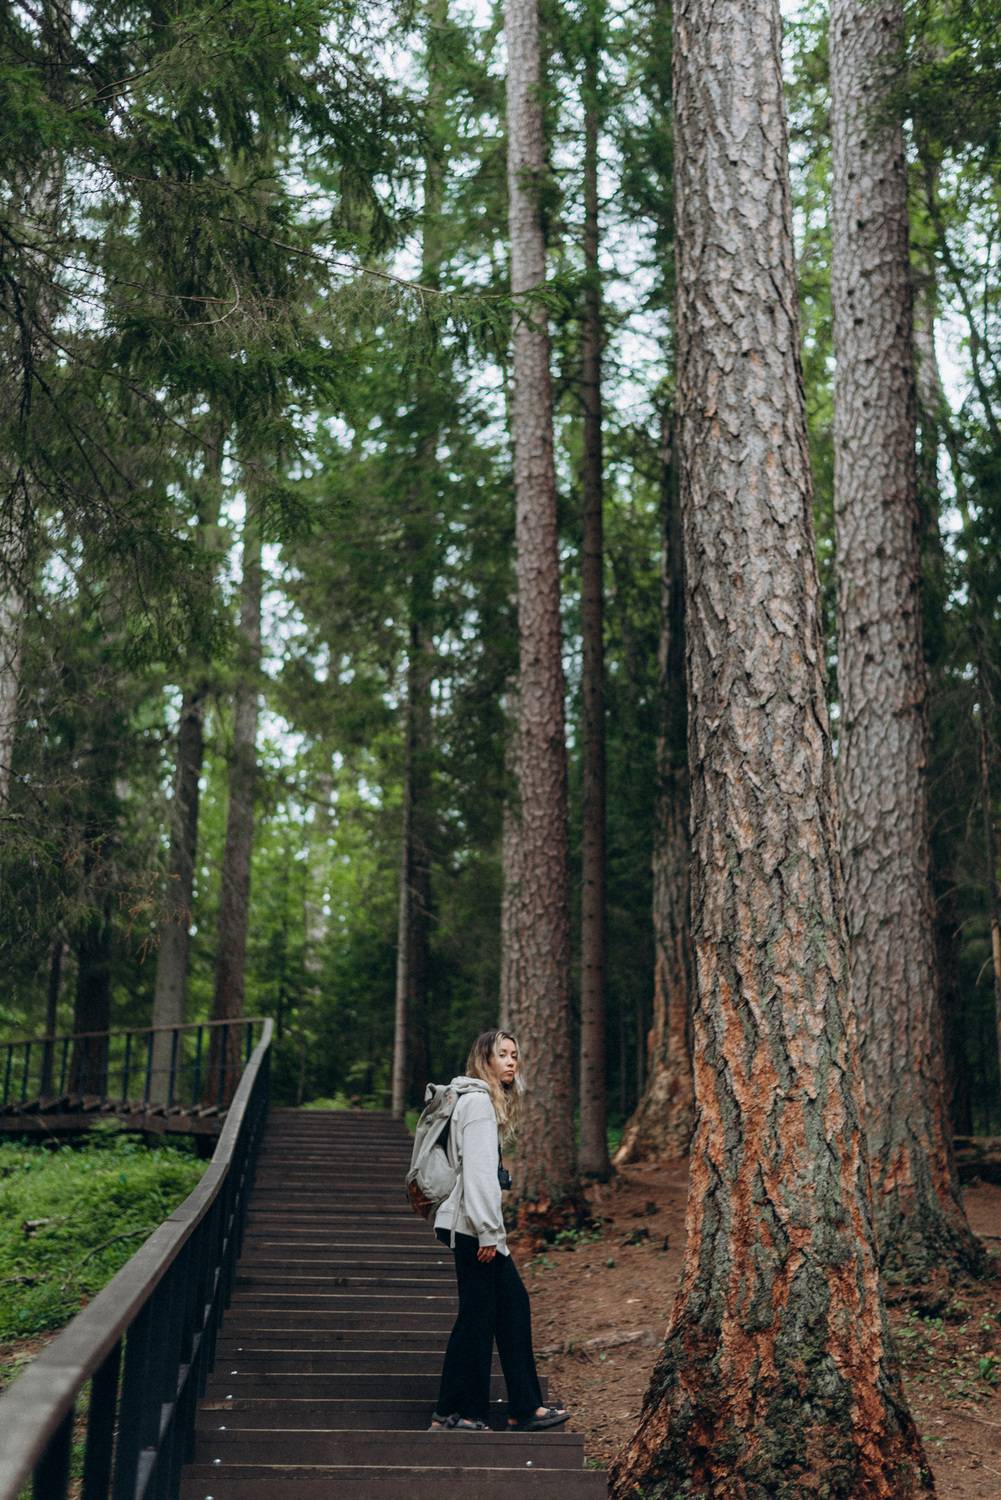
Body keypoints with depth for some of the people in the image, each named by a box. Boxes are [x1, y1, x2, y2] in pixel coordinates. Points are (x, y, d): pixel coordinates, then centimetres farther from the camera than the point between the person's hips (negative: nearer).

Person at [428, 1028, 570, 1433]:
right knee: (478, 1314, -3)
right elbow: (478, 1171, -20)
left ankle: (525, 1408, 16)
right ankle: (452, 1413, 6)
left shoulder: (486, 1101, 18)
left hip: (473, 1225, 10)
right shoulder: (478, 1102, -14)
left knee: (513, 1304, 11)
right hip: (471, 1225, -10)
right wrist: (488, 1232, -21)